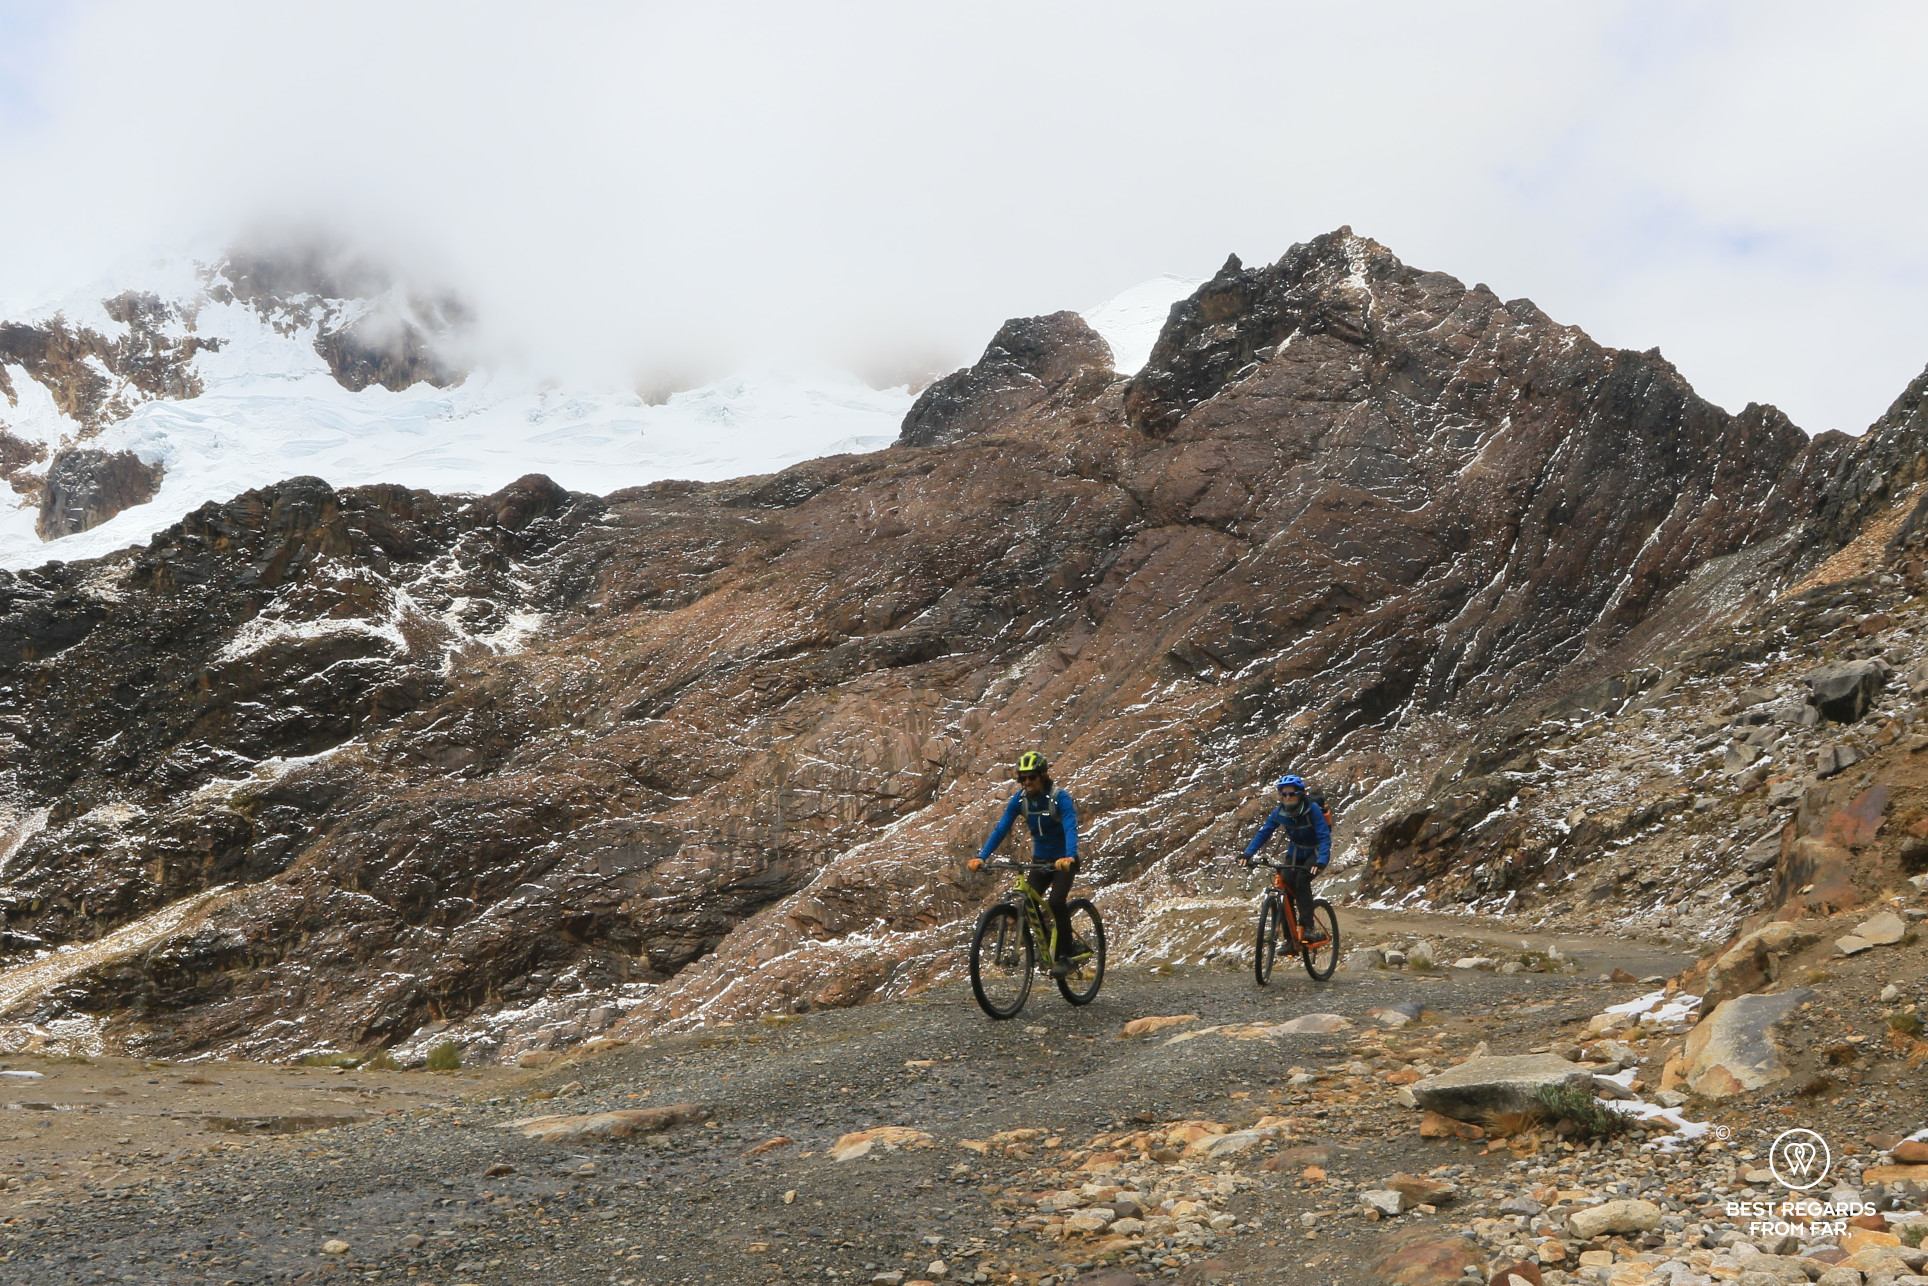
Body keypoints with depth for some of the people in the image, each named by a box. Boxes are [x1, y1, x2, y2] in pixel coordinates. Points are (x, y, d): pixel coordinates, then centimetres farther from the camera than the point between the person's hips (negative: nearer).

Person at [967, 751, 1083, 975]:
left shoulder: (1060, 798, -22)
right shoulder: (1019, 800, -9)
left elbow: (1071, 829, -35)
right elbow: (1001, 830, -13)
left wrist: (1069, 857, -54)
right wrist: (981, 857, -25)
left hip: (1064, 860, -5)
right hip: (1040, 859, 5)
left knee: (1056, 902, -23)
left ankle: (1065, 955, -8)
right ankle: (1049, 945, 13)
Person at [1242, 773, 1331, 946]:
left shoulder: (1312, 810, -26)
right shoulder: (1279, 813, -14)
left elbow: (1324, 837, -32)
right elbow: (1263, 833, -13)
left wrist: (1321, 861, -47)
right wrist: (1248, 853, -28)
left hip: (1315, 852, -4)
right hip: (1295, 853, 4)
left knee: (1302, 879, -31)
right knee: (1287, 890, -8)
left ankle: (1307, 926, -25)